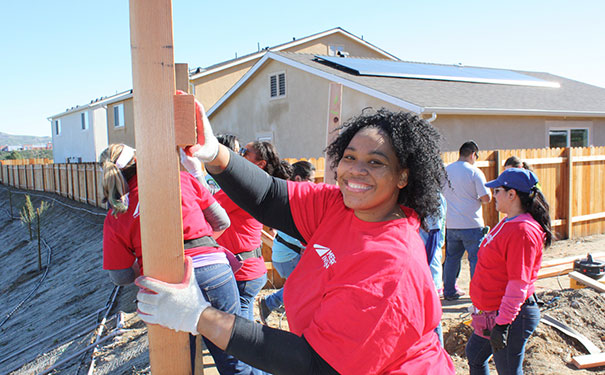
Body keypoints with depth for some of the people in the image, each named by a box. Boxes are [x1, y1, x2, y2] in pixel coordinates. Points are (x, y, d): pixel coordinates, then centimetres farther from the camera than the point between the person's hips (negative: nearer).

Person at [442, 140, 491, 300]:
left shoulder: (445, 171, 5)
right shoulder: (475, 172, -10)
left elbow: (441, 195, 14)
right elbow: (486, 198, -12)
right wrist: (478, 198, 9)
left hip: (451, 224, 5)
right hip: (472, 224, -5)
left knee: (451, 258, 15)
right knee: (476, 259, 6)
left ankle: (449, 291, 23)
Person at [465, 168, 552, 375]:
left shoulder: (522, 230, -23)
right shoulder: (508, 223, 8)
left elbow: (518, 284, -25)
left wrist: (502, 323, -23)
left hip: (511, 317, -10)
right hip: (491, 311, 10)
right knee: (474, 355, 22)